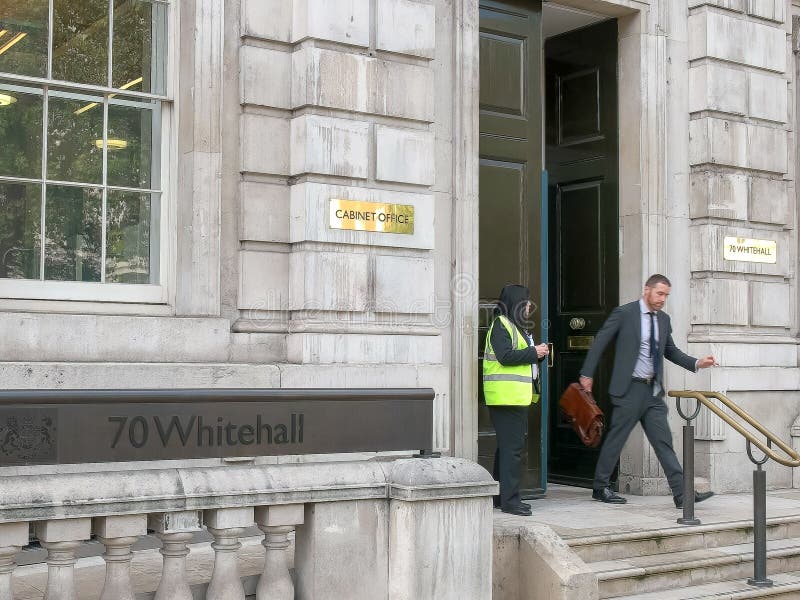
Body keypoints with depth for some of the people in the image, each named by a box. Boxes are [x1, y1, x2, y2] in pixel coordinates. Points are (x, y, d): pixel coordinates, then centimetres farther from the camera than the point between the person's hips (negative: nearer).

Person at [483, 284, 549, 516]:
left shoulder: (516, 327, 23)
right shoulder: (501, 325, -9)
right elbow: (506, 356, -20)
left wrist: (538, 354, 8)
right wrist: (534, 352, -13)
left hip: (517, 397, 10)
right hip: (506, 397, -10)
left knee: (508, 446, 14)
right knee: (512, 447, -11)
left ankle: (501, 496, 21)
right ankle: (509, 499, -10)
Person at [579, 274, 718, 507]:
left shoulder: (663, 319, 12)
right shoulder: (624, 313, -6)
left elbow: (671, 351, 22)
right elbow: (600, 342, -4)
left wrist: (696, 363, 7)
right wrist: (587, 374, -5)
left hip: (653, 391, 6)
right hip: (630, 388, -6)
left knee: (663, 441, 3)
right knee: (616, 438, 1)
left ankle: (682, 494, 0)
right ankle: (600, 488, 15)